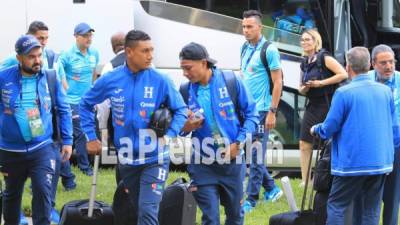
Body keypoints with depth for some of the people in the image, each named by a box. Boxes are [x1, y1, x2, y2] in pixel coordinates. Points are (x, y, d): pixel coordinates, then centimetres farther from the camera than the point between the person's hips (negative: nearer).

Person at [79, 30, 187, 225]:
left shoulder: (160, 81, -9)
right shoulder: (110, 80, -4)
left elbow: (180, 110, 0)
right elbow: (86, 104, 11)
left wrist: (169, 135, -13)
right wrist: (91, 137, 7)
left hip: (154, 159, -3)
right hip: (126, 159, 3)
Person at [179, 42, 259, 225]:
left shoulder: (231, 82, -10)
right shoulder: (186, 91, -4)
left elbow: (251, 114, -4)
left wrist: (238, 143, -13)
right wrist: (184, 128, -18)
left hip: (233, 161, 0)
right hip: (203, 165, 0)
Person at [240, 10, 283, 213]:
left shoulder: (269, 50, -10)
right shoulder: (245, 48, 10)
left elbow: (277, 83, -11)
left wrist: (272, 112, -14)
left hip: (261, 110, -7)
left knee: (256, 156, -4)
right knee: (251, 153, 12)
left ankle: (251, 199, 0)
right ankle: (271, 189, 25)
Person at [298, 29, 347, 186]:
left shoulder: (324, 59, -8)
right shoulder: (305, 64, 14)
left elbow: (343, 74, -18)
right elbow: (301, 88, 22)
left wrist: (321, 83, -18)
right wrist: (304, 89, -3)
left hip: (328, 106, -8)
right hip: (313, 107, 8)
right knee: (304, 144, 2)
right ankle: (305, 180, 7)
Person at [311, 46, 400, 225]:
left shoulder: (343, 93, -12)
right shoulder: (385, 92, 3)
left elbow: (329, 128, -6)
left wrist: (315, 129, 15)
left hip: (352, 162, -5)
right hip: (381, 162, 5)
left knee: (336, 206, 4)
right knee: (371, 211, 9)